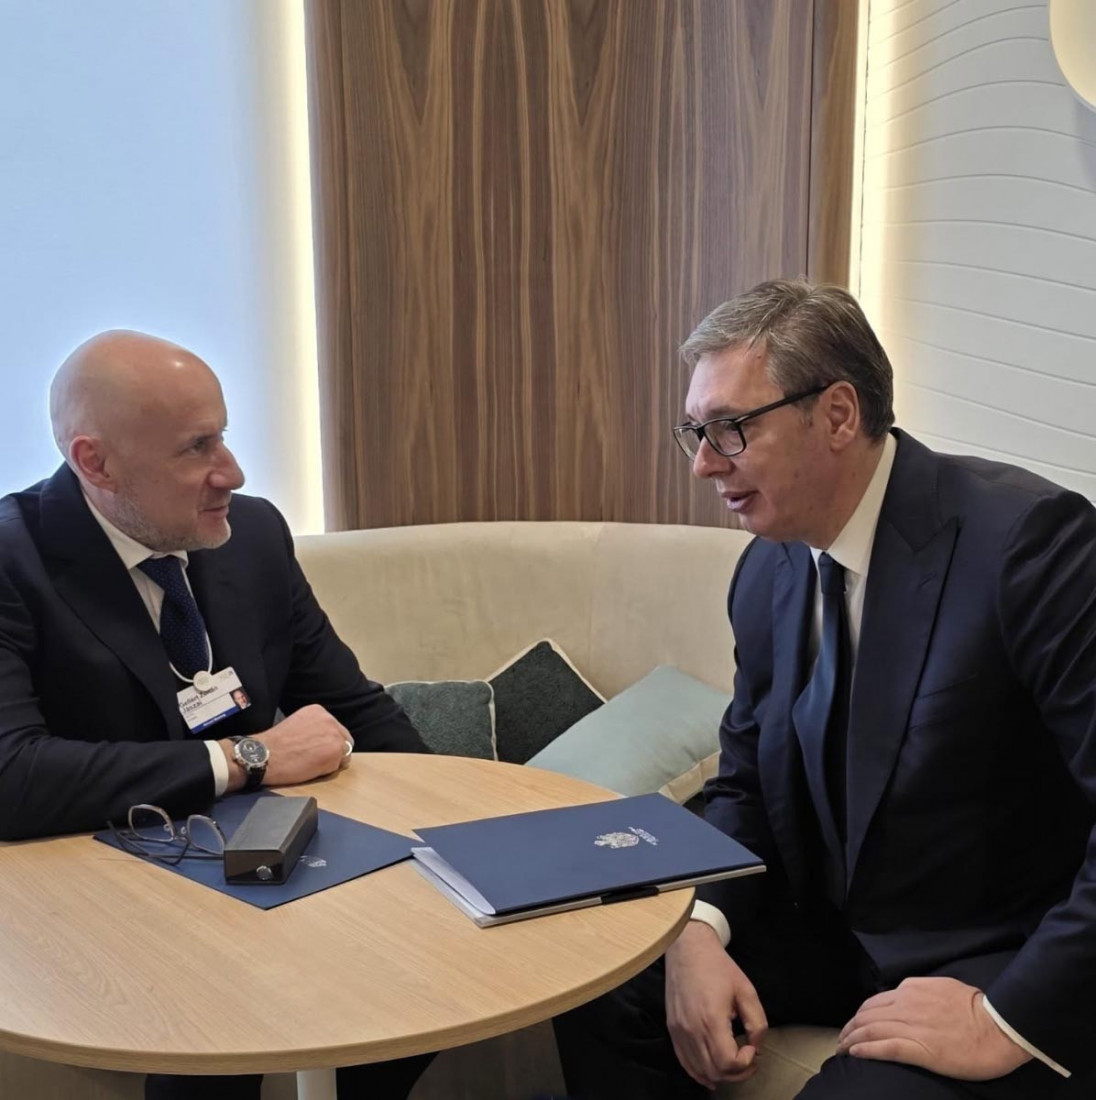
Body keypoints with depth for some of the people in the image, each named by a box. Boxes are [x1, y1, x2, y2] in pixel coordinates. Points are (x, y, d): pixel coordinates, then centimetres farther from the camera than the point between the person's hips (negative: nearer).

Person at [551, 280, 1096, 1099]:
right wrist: (700, 929, -9)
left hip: (1005, 965, -6)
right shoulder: (767, 572, 1)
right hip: (828, 930, 6)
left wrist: (1013, 1019, -25)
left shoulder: (1025, 537, -21)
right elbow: (747, 786, 9)